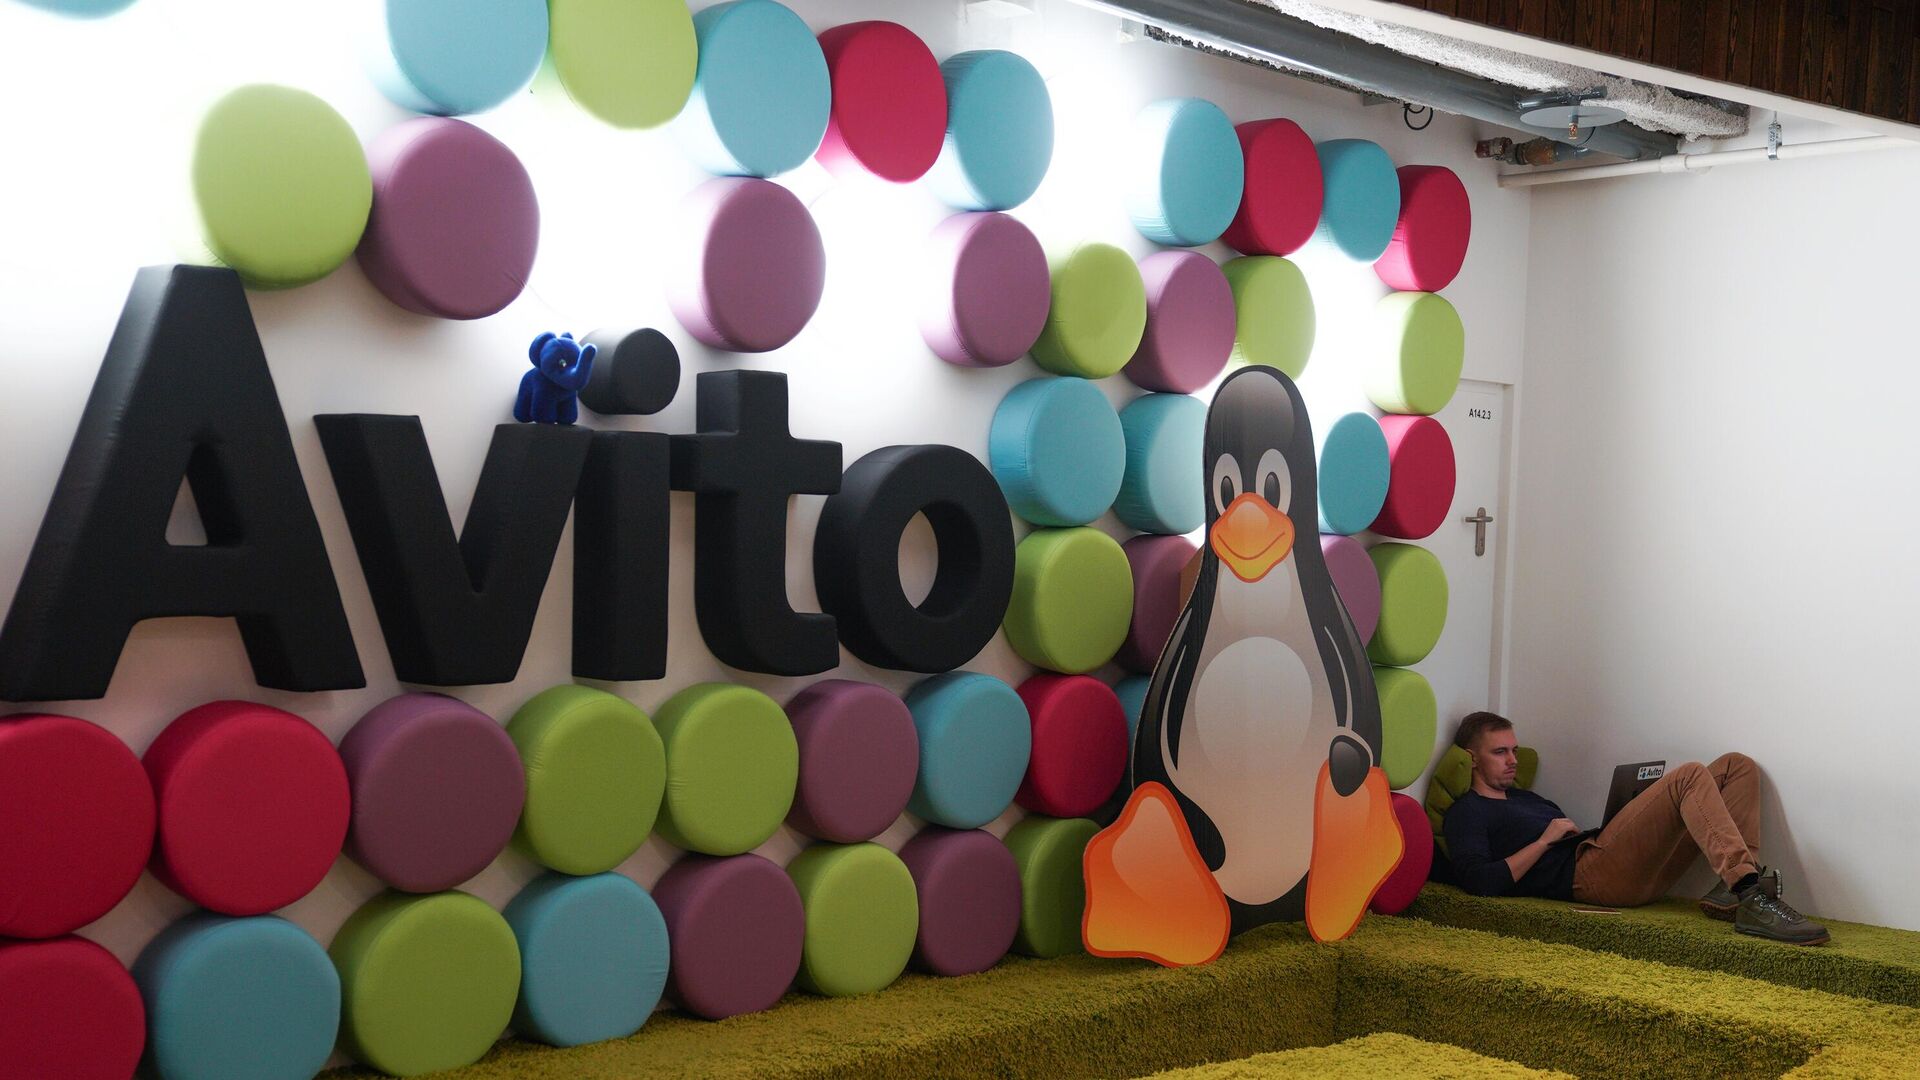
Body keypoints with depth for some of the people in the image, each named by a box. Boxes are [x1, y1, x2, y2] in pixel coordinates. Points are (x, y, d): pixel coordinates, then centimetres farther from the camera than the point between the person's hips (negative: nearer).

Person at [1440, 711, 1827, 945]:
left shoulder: (1523, 797, 36)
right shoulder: (1466, 813, 7)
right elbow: (1480, 881, -11)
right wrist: (1547, 839, -6)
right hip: (1588, 872, -9)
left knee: (1737, 766, 5)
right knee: (1690, 776, -24)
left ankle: (1734, 886, -16)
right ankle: (1752, 901, -37)